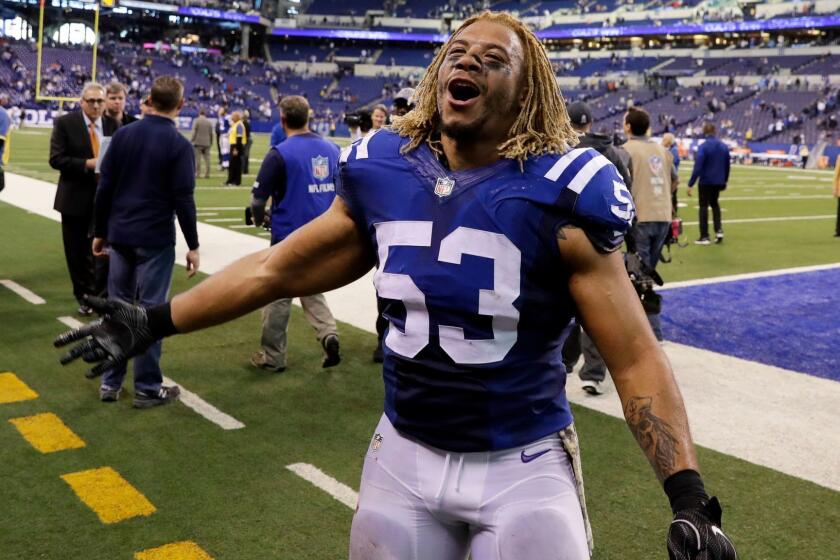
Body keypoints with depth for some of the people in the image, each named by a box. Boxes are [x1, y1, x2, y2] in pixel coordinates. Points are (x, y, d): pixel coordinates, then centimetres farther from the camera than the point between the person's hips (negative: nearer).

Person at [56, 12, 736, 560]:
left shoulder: (556, 195, -14)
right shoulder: (383, 174, -3)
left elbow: (636, 357, -13)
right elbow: (279, 268, 8)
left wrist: (690, 497, -21)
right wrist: (156, 321, 11)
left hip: (523, 469, -3)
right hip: (404, 457, 4)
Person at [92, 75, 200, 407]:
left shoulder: (123, 135, 4)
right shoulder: (179, 145, -9)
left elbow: (104, 188, 4)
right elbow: (183, 200, -12)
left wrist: (100, 232, 13)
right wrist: (193, 246, -5)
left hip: (120, 236, 5)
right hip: (156, 240, -5)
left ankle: (110, 383, 19)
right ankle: (147, 388, 9)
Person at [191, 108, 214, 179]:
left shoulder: (196, 121, -3)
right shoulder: (209, 122, 7)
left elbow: (194, 132, -7)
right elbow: (211, 134, 9)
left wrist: (192, 140, -1)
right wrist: (211, 142, 17)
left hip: (198, 143, -3)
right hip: (207, 143, 3)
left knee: (197, 159, -1)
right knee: (207, 159, 5)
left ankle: (197, 173, -4)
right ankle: (207, 174, 4)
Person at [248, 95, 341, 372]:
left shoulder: (280, 153, -14)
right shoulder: (331, 149, 2)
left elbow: (259, 198, -13)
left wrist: (258, 219, 9)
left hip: (289, 236, -5)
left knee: (278, 297, 10)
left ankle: (273, 357, 21)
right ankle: (328, 332, 0)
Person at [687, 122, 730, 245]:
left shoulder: (703, 146, -15)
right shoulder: (724, 146, 4)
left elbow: (697, 167, -20)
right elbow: (727, 166, 11)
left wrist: (690, 184, -18)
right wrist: (725, 180, 24)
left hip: (706, 182, -5)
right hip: (718, 182, 5)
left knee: (704, 206, 4)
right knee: (714, 203, 23)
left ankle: (704, 236, 5)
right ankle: (719, 230, 10)